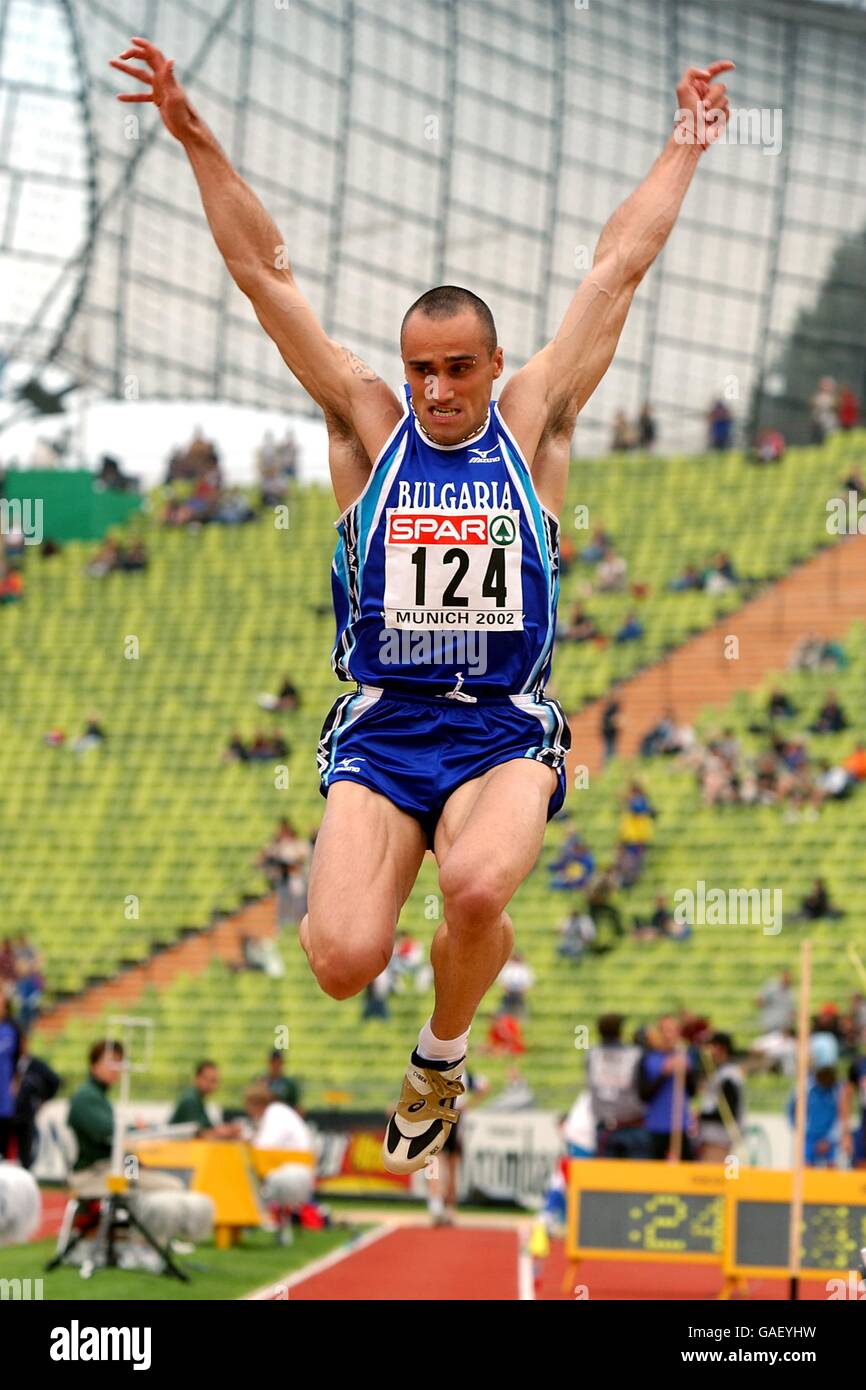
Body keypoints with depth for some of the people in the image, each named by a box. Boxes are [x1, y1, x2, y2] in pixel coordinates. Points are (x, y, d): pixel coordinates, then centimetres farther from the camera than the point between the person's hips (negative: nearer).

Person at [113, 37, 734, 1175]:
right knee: (344, 963, -20)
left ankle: (441, 1057, 1)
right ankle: (335, 905, 21)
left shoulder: (533, 423, 6)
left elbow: (619, 269, 11)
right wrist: (196, 140, 1)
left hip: (504, 732, 0)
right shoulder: (368, 425, 5)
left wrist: (687, 147, 16)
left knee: (478, 890, -32)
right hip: (381, 727, 0)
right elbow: (265, 273, 4)